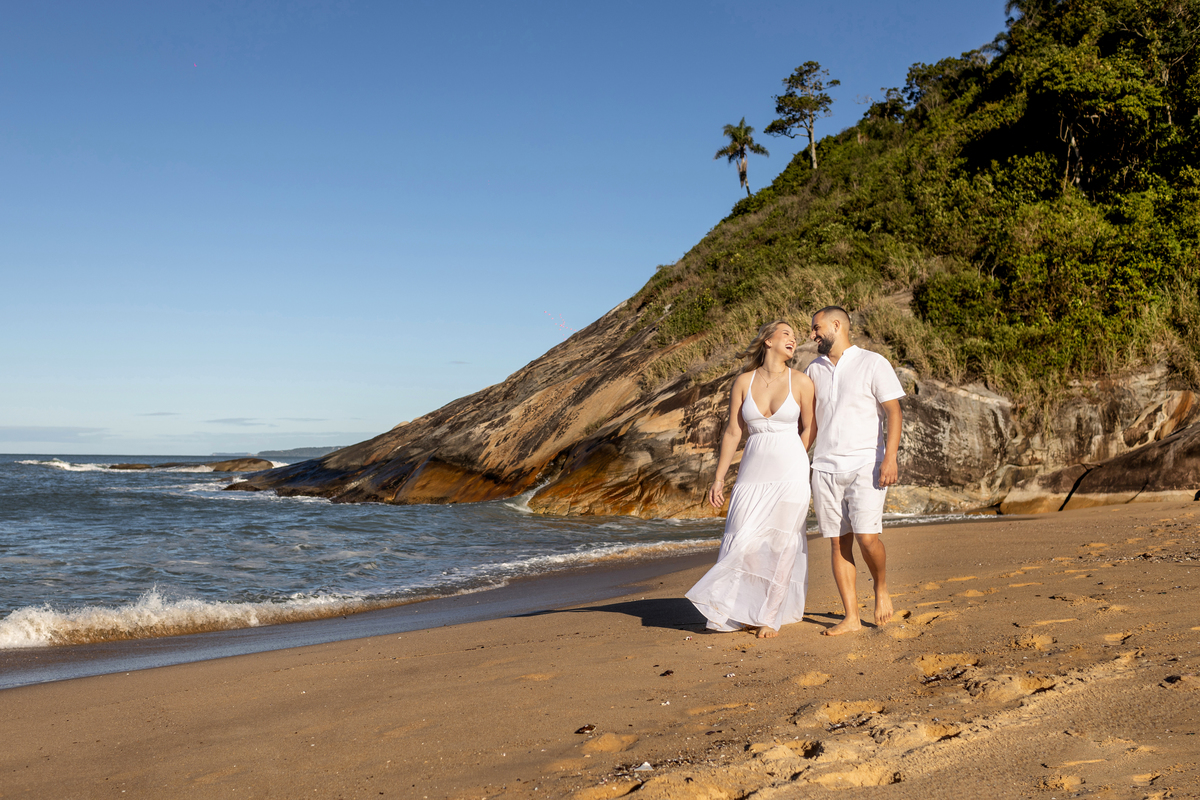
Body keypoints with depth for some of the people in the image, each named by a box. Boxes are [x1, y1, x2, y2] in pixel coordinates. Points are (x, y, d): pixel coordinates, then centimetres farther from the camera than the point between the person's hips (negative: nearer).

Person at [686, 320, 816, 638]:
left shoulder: (800, 382, -2)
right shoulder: (743, 382, 2)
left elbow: (809, 429, 6)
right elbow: (732, 433, 5)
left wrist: (786, 462, 10)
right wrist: (719, 478, 4)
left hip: (789, 471, -1)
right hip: (753, 471, 2)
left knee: (781, 545, 2)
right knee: (744, 544, -1)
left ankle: (771, 616, 14)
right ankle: (745, 611, 19)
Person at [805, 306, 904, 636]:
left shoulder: (872, 363, -1)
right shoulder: (814, 370, 14)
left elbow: (893, 412, -6)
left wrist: (890, 457, -17)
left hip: (866, 465, -4)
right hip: (825, 468, 5)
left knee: (867, 537, -16)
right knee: (838, 543, 1)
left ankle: (881, 586, 14)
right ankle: (851, 617, 6)